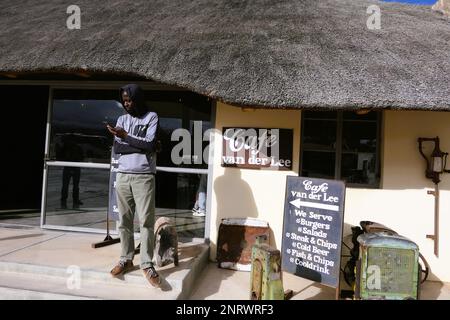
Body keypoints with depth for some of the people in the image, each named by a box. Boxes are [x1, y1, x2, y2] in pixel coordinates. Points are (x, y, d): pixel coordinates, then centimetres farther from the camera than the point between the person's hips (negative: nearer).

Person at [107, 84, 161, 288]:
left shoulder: (151, 117, 1)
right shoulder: (122, 119, 13)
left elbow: (149, 145, -11)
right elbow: (117, 147, 1)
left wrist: (126, 137, -11)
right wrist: (140, 146, -9)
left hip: (144, 177, -4)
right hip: (123, 176, 5)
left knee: (146, 221, -3)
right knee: (124, 221, 8)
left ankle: (147, 265, 3)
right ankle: (126, 259, 20)